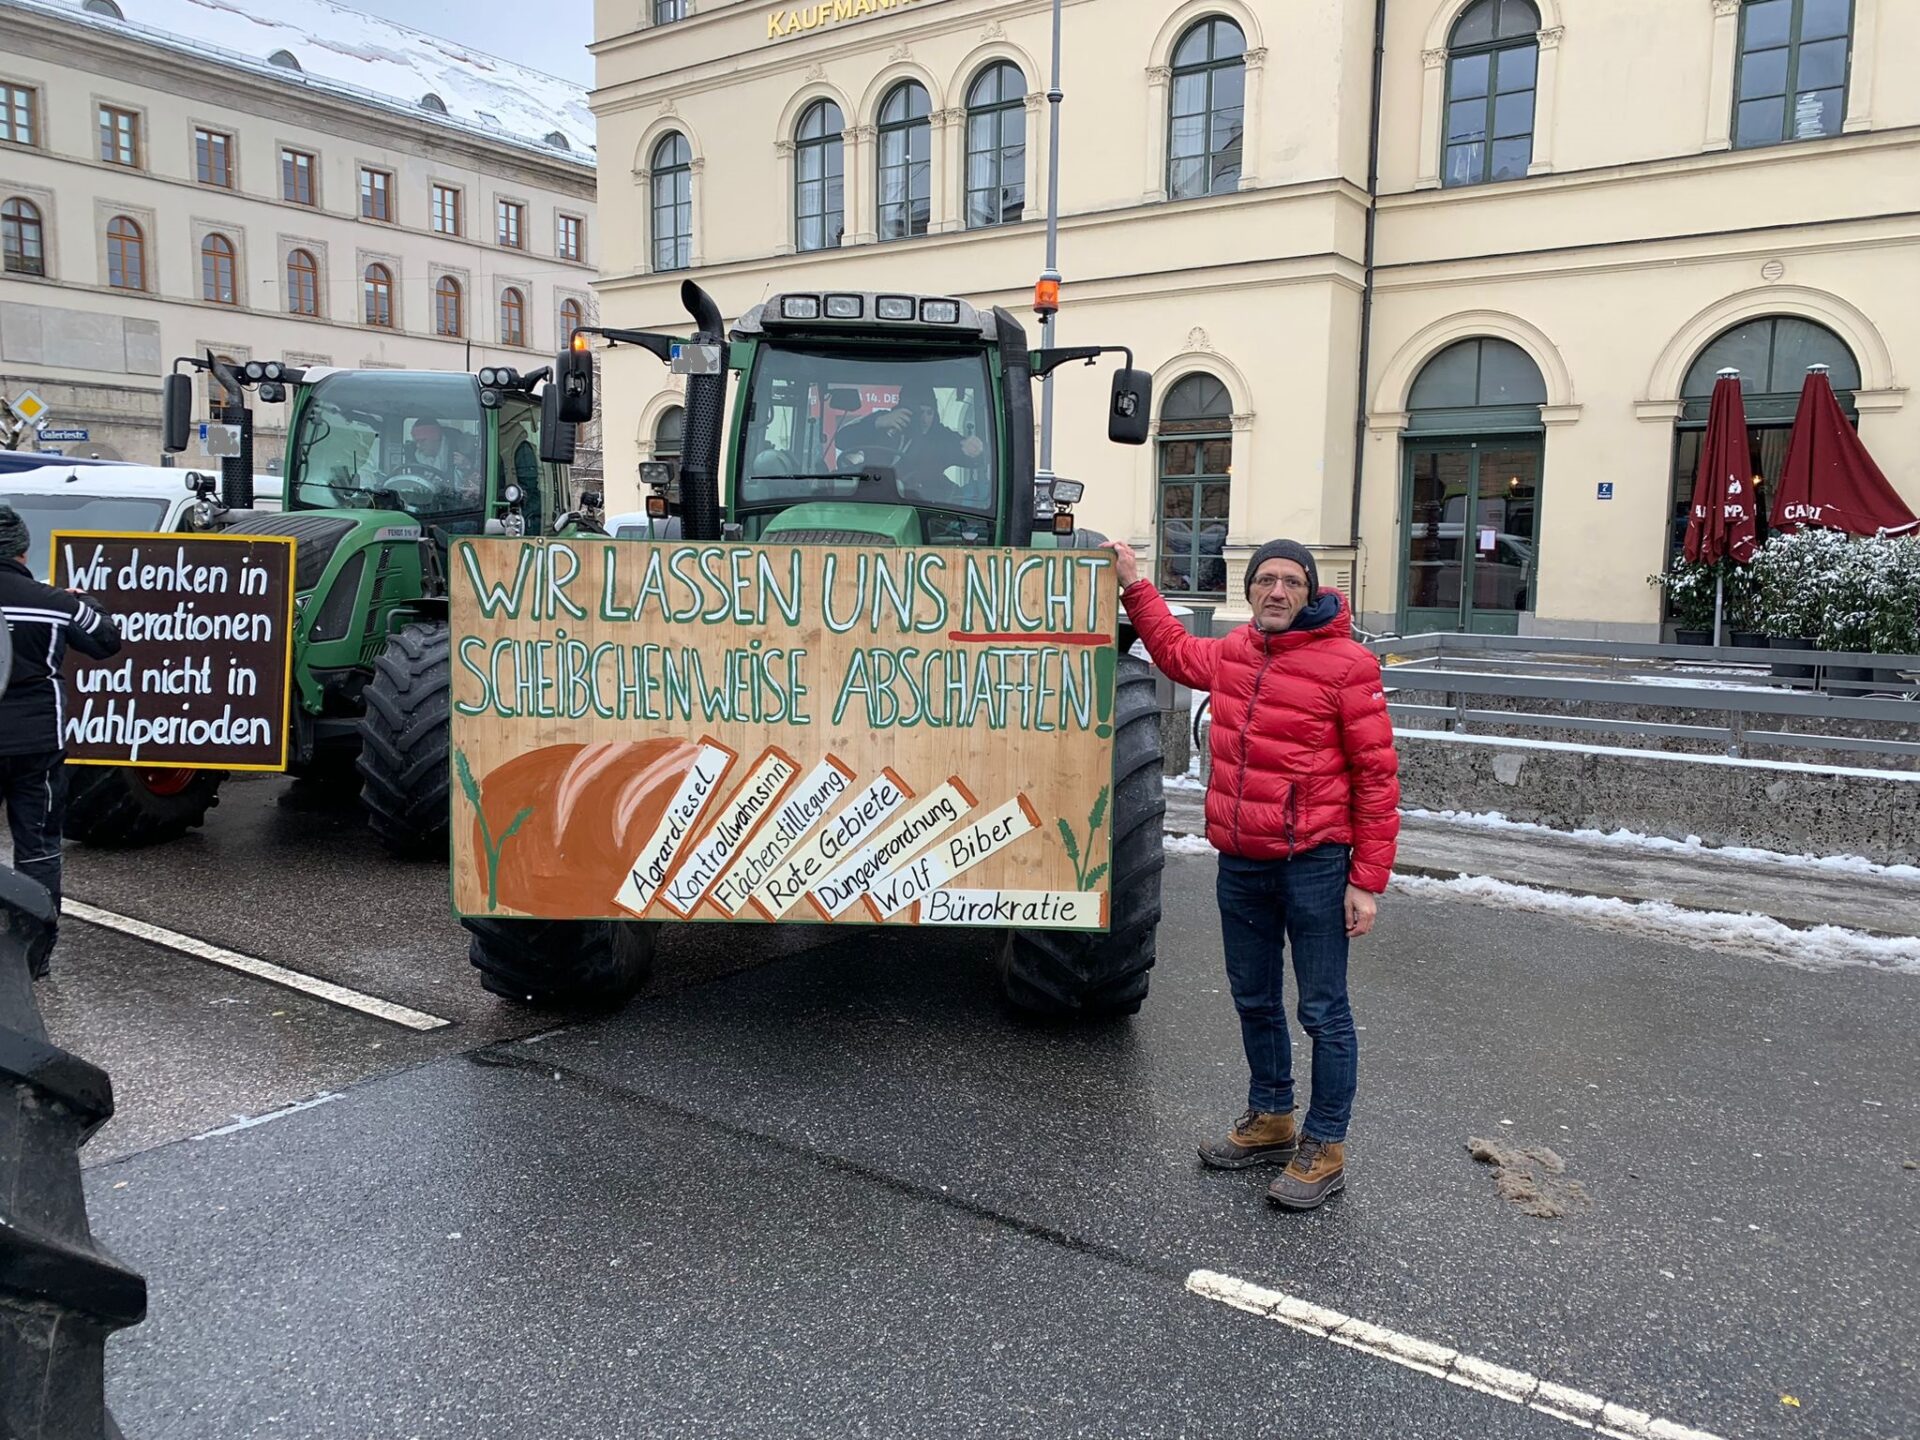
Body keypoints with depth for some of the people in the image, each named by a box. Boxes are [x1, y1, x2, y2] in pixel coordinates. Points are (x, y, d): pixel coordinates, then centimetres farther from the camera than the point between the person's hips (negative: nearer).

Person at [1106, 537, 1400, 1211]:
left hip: (1313, 864, -6)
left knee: (1324, 1013, 4)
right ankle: (1270, 1120, 37)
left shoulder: (1345, 663, -11)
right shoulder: (1233, 652, 7)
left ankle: (1324, 1148, 19)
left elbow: (1376, 777, -11)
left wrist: (1367, 882, -13)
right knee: (1255, 1002, 19)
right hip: (1240, 863, 7)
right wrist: (1134, 584, 28)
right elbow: (1175, 650, 31)